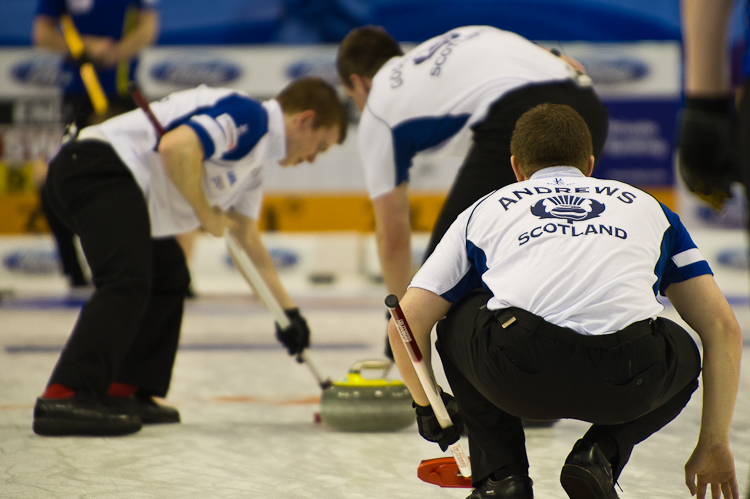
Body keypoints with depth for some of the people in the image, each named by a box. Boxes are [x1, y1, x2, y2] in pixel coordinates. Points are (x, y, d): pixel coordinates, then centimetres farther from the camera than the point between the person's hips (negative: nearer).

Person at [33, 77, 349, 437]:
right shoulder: (249, 117, -9)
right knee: (127, 281, -23)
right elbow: (176, 146, -26)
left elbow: (246, 235, 31)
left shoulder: (254, 162, 23)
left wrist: (288, 310, 30)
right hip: (101, 165, -11)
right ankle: (64, 398, -33)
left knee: (167, 277, 21)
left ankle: (124, 392, 18)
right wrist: (206, 213, -12)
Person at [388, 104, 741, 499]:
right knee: (682, 357, 36)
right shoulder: (644, 204, 34)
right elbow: (723, 329, 28)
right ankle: (602, 455, 11)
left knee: (457, 319, 34)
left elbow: (408, 323, 25)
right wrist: (715, 445, 35)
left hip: (517, 373, 0)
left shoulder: (487, 208, 32)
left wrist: (428, 407, 44)